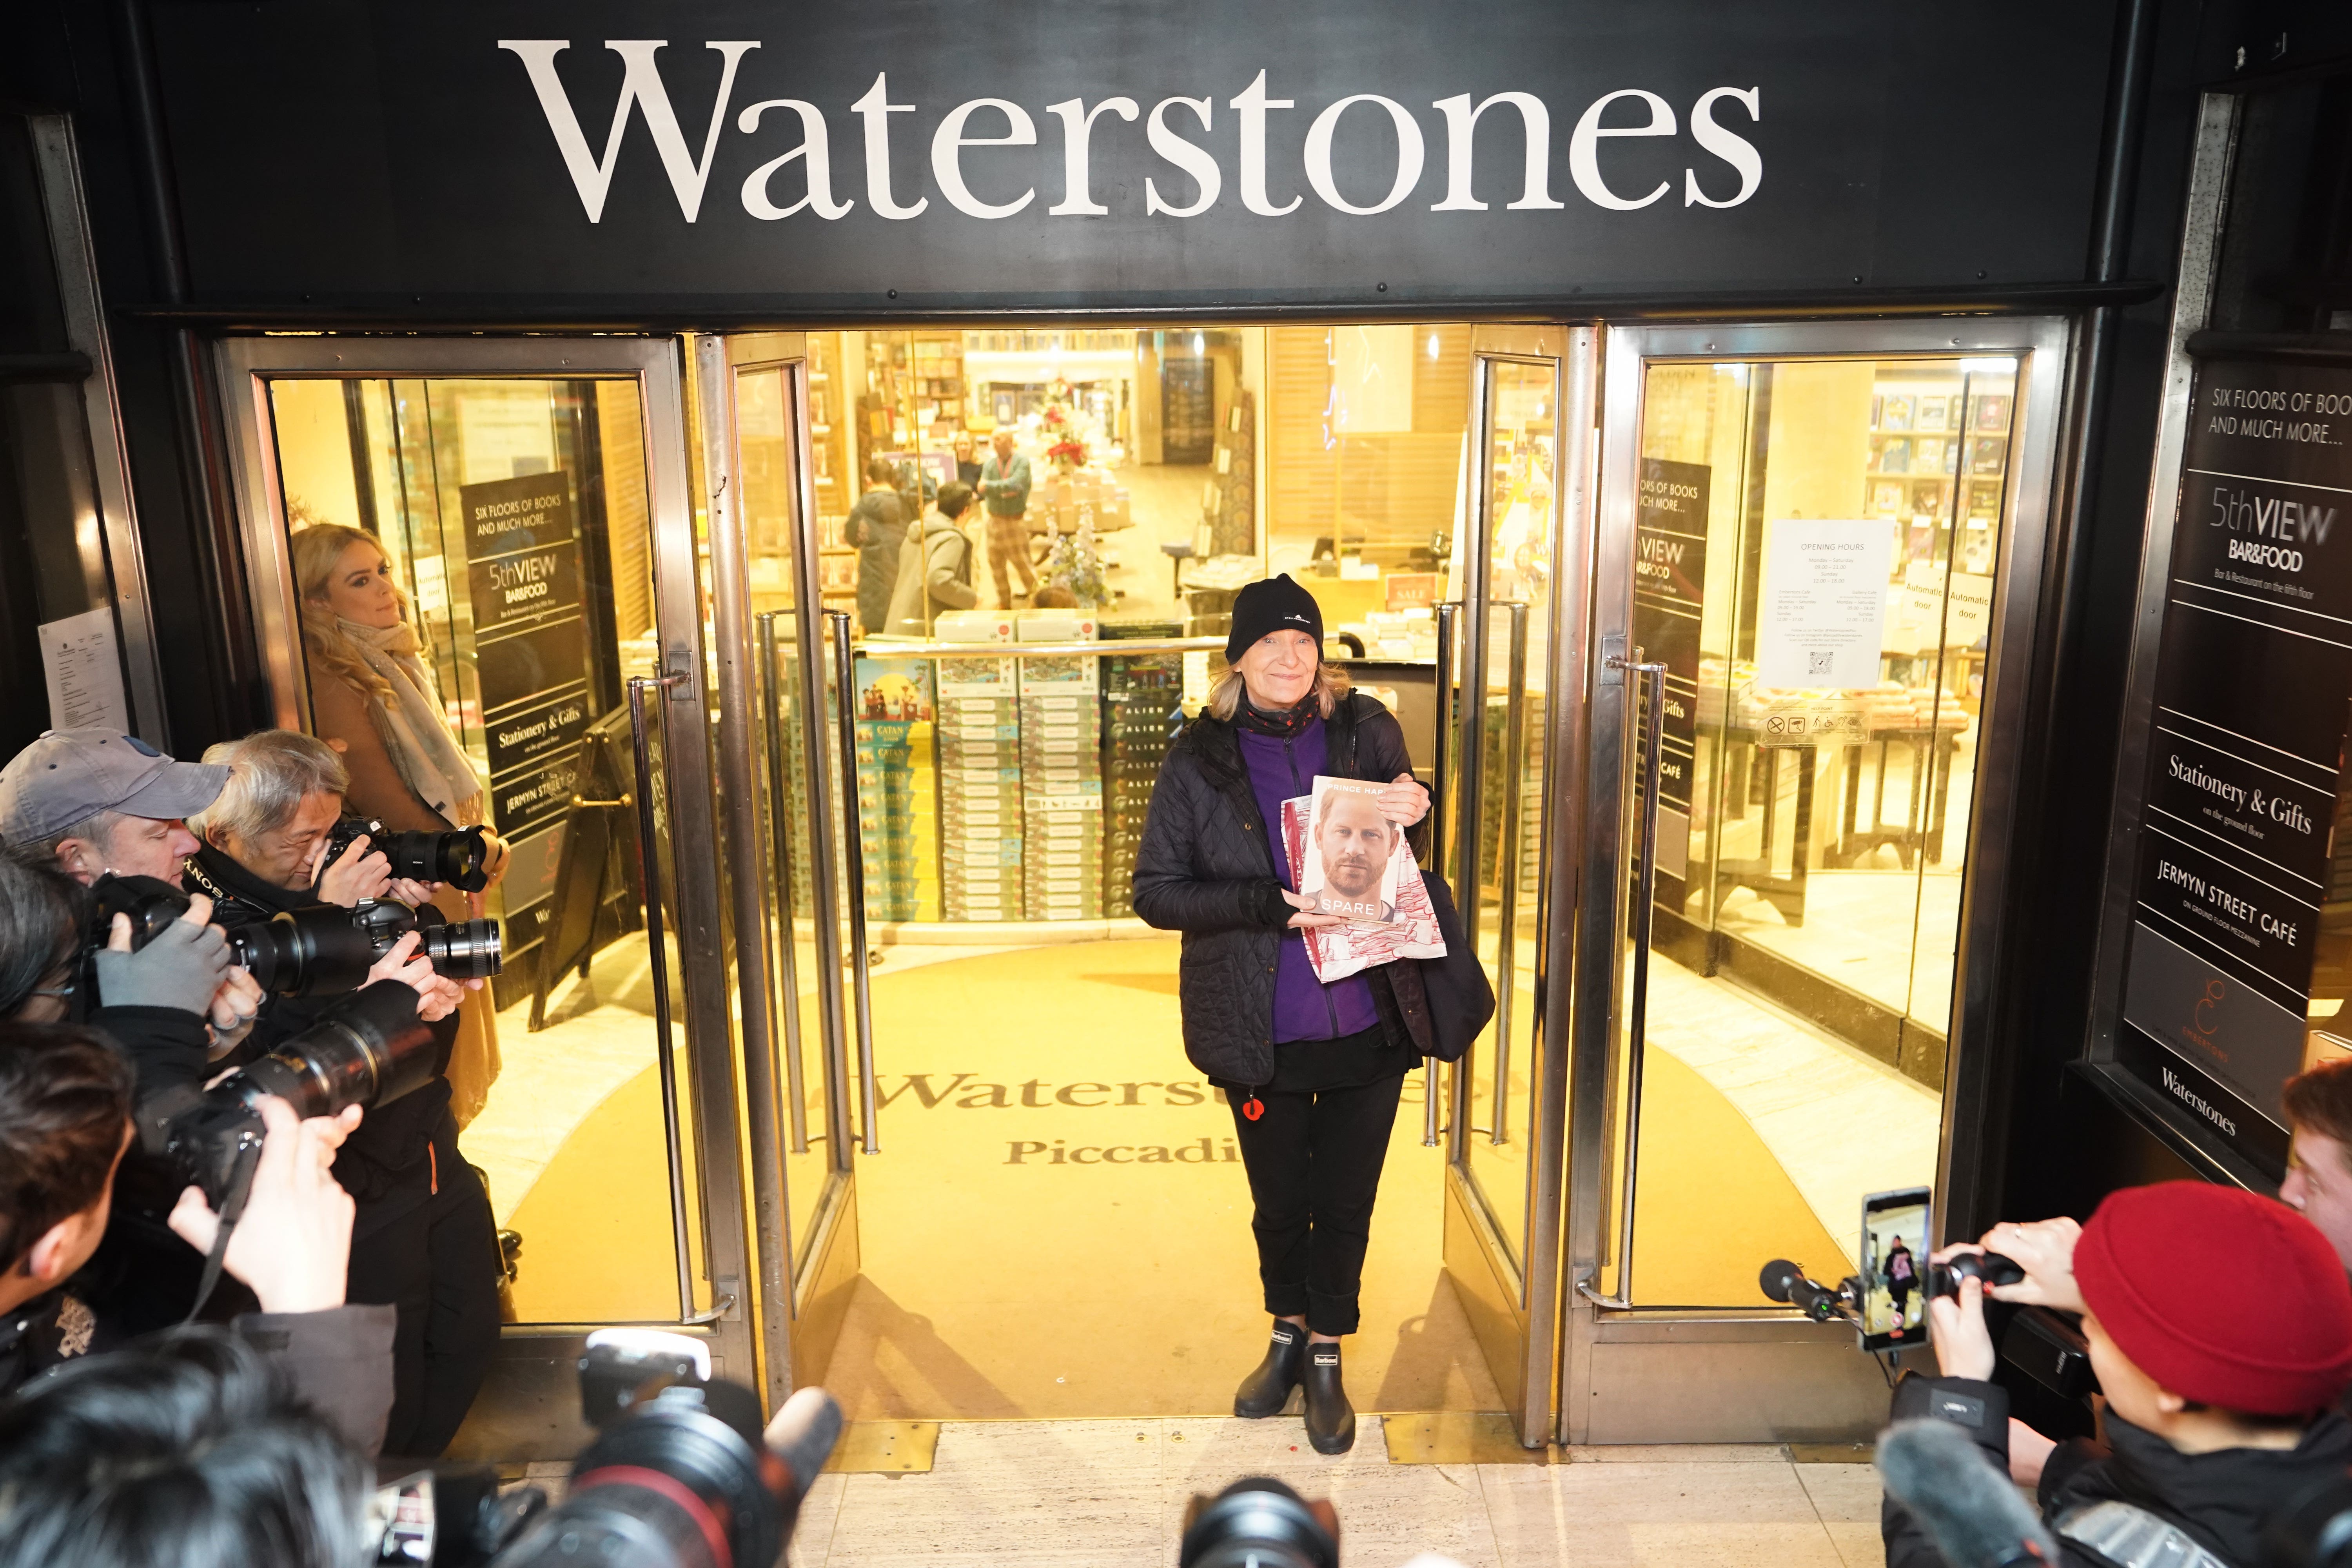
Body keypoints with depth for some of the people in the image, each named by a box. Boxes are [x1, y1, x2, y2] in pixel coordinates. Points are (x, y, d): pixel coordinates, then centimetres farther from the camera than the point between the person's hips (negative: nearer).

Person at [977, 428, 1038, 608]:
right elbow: (983, 491, -8)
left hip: (1016, 519, -4)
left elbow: (1014, 484, -22)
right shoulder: (989, 464, 4)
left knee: (1022, 562, -4)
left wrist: (990, 486, -16)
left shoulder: (1022, 462, -7)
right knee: (996, 564, 9)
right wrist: (1004, 491, -19)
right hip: (995, 518, 4)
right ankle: (1004, 602, 23)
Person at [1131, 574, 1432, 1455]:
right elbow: (1155, 892, -8)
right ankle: (1287, 1338, 43)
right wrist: (1269, 904, -21)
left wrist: (1412, 809, -9)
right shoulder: (1200, 760, -6)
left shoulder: (1365, 731, -2)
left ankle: (1327, 1357, 36)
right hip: (1262, 1033, -1)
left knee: (1346, 1201, 14)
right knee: (1278, 1201, 18)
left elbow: (1405, 853, 16)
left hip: (1368, 1020, 1)